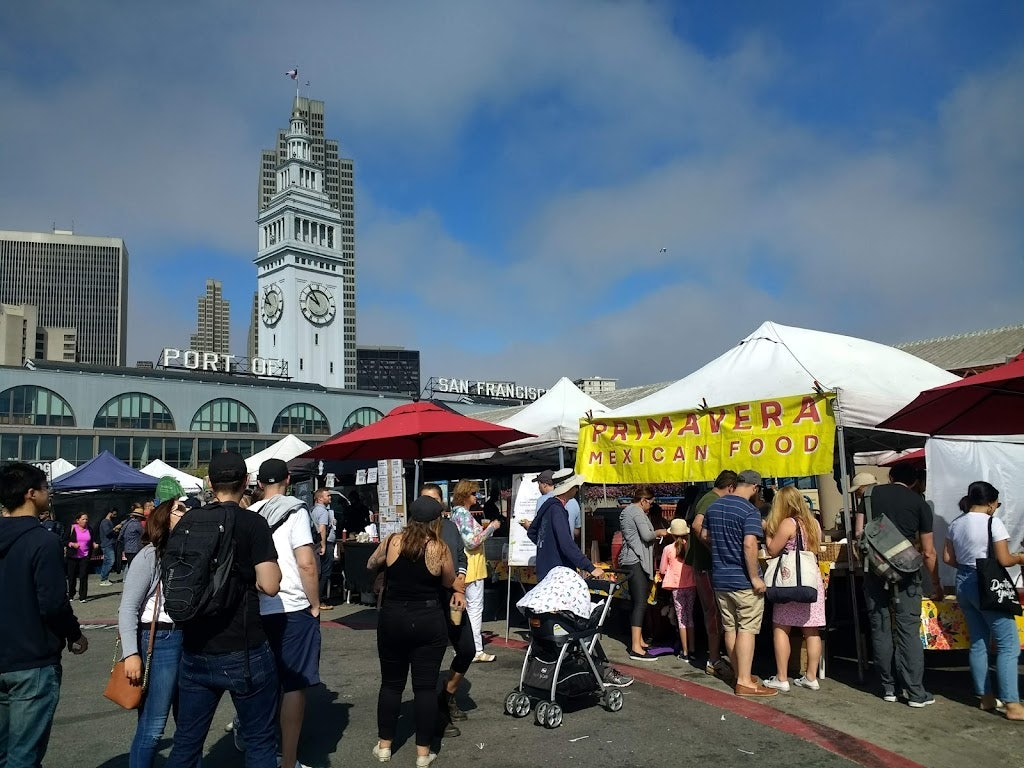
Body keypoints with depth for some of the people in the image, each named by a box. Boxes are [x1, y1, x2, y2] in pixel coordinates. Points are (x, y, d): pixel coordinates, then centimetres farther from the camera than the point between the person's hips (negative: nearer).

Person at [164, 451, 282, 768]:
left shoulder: (187, 520, 4)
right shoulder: (253, 523, -12)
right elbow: (270, 585, -18)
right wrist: (261, 569, 2)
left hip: (195, 651, 5)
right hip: (243, 651, -5)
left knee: (186, 741, 15)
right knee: (260, 741, 8)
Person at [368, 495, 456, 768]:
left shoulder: (392, 541, -5)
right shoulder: (440, 549, -10)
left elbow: (370, 565, 14)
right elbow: (449, 583, 6)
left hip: (392, 619, 2)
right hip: (428, 622, -2)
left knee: (391, 683, 16)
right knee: (425, 687, 6)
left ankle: (384, 745, 25)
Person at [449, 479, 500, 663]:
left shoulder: (456, 512, 12)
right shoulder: (464, 513, -18)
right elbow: (471, 542, -22)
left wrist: (487, 529, 13)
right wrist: (491, 528, -13)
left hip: (463, 565, 10)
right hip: (471, 566, -10)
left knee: (466, 606, 15)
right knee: (475, 607, -4)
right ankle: (476, 650, 0)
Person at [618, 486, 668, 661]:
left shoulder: (626, 511, 22)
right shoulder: (637, 512, -9)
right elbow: (646, 535, -17)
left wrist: (654, 535, 22)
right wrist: (659, 532, 1)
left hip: (628, 561, 11)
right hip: (636, 561, -11)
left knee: (637, 602, 15)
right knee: (640, 603, -14)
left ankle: (639, 640, 22)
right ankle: (636, 648, -18)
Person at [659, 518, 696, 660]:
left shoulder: (668, 549, -8)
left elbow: (662, 570, 0)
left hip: (677, 587, -2)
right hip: (691, 585, 2)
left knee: (681, 617, 4)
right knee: (690, 616, 15)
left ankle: (685, 652, 4)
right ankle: (691, 649, 20)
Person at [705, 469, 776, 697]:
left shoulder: (713, 507, 8)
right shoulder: (750, 511, -16)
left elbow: (704, 535, 17)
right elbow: (749, 544, -25)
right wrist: (755, 577, -19)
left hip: (720, 578, 7)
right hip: (743, 580, -7)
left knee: (730, 628, 13)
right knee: (747, 629, -1)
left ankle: (739, 675, 23)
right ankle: (744, 682, 0)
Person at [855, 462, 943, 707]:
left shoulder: (872, 494, 8)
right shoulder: (919, 503, 4)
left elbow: (859, 532, 3)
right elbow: (928, 552, 5)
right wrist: (936, 585, 15)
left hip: (875, 571, 1)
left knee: (880, 629, 8)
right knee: (909, 630, 1)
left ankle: (888, 687, 14)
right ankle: (916, 692, 2)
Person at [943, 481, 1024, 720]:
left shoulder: (956, 524, 8)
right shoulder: (993, 523, -13)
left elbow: (948, 558, 10)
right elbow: (1004, 560, -14)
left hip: (963, 584, 7)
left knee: (978, 643, 12)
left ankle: (986, 698, 17)